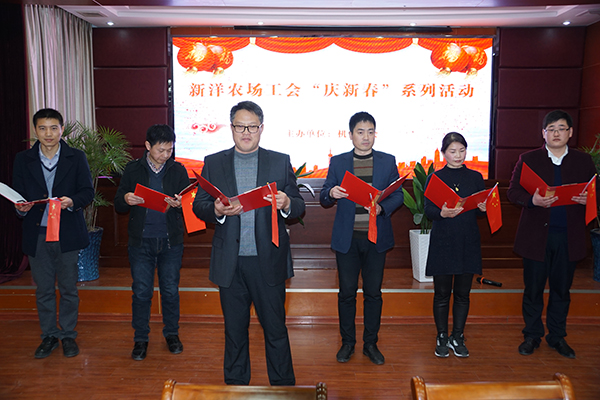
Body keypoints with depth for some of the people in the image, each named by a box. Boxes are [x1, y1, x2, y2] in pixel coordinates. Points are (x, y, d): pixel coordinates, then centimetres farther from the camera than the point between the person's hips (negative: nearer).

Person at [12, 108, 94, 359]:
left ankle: (68, 335, 24)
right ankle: (49, 336, 27)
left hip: (68, 233, -1)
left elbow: (88, 191, 0)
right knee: (43, 289, 11)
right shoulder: (23, 160, 6)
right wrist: (20, 208, -14)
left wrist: (72, 201, -20)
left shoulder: (76, 158, 2)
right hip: (36, 234, 2)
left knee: (68, 288, 8)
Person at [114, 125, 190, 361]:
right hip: (141, 241, 0)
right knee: (141, 292, 5)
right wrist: (126, 200, -17)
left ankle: (172, 334, 26)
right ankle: (140, 339, 22)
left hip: (170, 241, 0)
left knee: (171, 290, 7)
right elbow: (118, 206, 5)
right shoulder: (133, 170, 4)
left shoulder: (178, 170, 4)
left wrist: (180, 204, -21)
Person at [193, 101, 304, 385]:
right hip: (230, 263, 2)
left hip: (268, 261, -1)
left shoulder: (280, 162, 4)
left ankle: (283, 386, 26)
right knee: (234, 329, 16)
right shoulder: (213, 163, 7)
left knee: (275, 328, 8)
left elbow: (299, 206, 2)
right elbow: (198, 206, 4)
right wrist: (216, 210, -18)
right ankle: (235, 385, 35)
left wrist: (286, 204, -21)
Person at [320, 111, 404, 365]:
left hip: (376, 238, 1)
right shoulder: (337, 162, 5)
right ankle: (347, 343, 24)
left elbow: (398, 195, 4)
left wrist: (382, 208, -17)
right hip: (347, 238, 0)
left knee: (373, 292, 8)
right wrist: (331, 193, -20)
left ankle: (371, 344, 24)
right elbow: (324, 199, 4)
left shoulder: (387, 161, 6)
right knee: (347, 292, 6)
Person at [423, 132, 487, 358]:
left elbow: (482, 208, 7)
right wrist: (442, 213, -28)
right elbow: (428, 210, -8)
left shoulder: (475, 178, 9)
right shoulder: (435, 178, 1)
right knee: (442, 293, 5)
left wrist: (483, 208, -16)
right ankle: (442, 338, 21)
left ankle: (458, 337, 24)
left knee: (463, 293, 9)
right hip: (442, 243, -2)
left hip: (468, 243, 2)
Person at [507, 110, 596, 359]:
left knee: (562, 289, 13)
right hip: (536, 235, -1)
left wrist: (588, 199, -14)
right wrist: (532, 200, -22)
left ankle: (557, 336, 29)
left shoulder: (584, 161, 7)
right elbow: (512, 192, -2)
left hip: (569, 237, 2)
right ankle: (532, 335, 24)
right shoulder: (528, 159, 2)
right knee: (533, 289, 8)